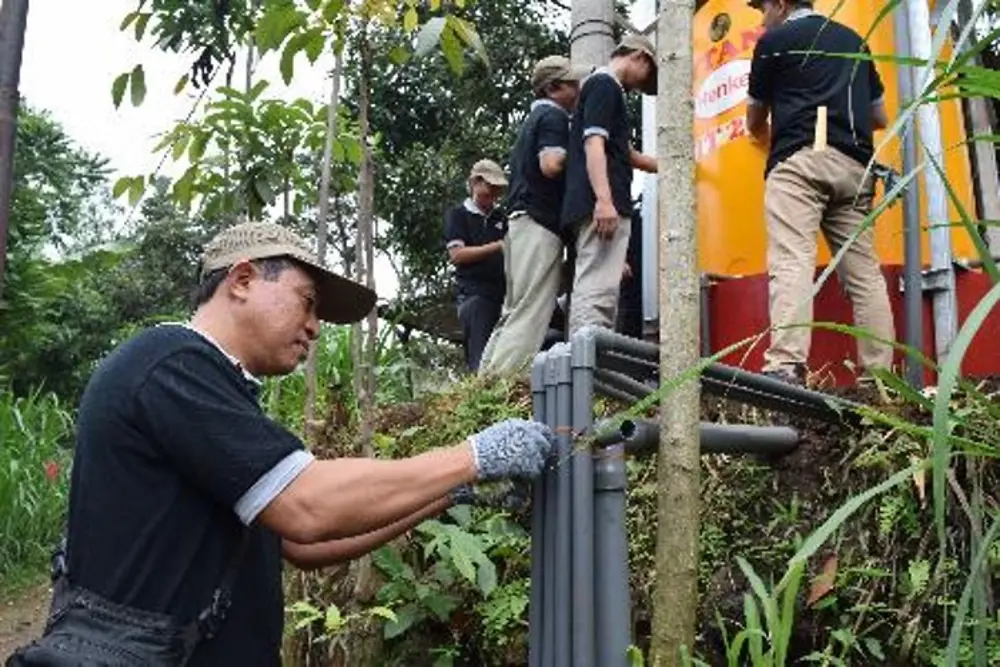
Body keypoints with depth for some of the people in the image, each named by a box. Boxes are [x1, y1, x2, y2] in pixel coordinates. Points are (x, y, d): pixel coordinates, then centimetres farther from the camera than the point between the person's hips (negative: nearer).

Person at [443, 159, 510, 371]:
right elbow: (456, 255, -4)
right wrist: (498, 246, -12)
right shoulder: (457, 214, 8)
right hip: (473, 293, -4)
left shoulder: (502, 217, 20)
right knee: (480, 359, -13)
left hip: (503, 292, 4)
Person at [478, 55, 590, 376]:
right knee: (531, 313, -13)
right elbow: (551, 165, -18)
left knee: (513, 312, 9)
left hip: (519, 221, 10)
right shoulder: (553, 116, -3)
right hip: (540, 224, -10)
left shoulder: (533, 119, 26)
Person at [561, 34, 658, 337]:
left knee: (595, 290, 3)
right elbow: (593, 143, -15)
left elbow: (622, 152, 40)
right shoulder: (605, 84, 0)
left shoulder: (604, 87, 29)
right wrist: (604, 199, -26)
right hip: (602, 206, -10)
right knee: (596, 291, -17)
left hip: (597, 208, 10)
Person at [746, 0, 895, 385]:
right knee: (864, 272, 3)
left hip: (800, 159, -5)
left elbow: (755, 123, 21)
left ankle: (786, 369, -32)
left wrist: (769, 139, 44)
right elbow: (880, 117, 29)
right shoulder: (853, 40, 26)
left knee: (791, 263, -18)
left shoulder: (775, 41, 11)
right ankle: (881, 377, -1)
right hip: (855, 165, 6)